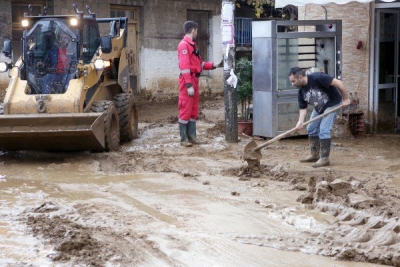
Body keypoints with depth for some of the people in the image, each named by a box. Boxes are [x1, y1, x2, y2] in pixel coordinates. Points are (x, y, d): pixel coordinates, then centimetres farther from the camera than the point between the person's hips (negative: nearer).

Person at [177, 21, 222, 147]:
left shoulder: (192, 45, 18)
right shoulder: (184, 45, -12)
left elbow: (200, 63, 21)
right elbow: (184, 66, -18)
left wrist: (214, 65, 15)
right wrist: (189, 85, -22)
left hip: (194, 80, 10)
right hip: (187, 80, -10)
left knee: (194, 109, 11)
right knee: (185, 109, -6)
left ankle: (192, 136, 16)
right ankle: (184, 139, -3)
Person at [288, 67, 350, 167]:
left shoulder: (317, 78, -31)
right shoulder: (301, 91, -7)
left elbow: (338, 83, -30)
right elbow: (303, 109, -4)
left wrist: (345, 99, -24)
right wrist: (300, 121, -23)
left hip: (332, 104, -8)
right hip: (319, 108, 8)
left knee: (324, 130, -16)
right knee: (311, 128, 11)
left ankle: (324, 158, -9)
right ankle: (315, 155, 24)